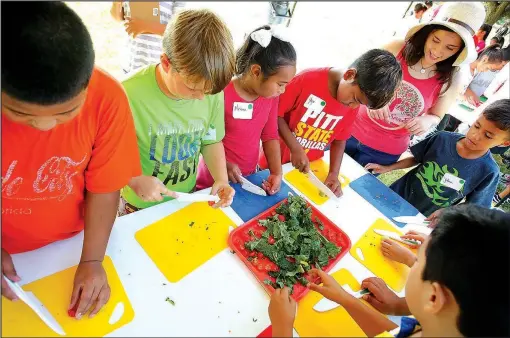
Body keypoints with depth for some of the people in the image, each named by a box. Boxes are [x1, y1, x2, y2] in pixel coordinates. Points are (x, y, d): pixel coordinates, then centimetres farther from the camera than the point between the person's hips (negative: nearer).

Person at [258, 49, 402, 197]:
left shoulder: (353, 105, -7)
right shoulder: (308, 79, -23)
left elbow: (339, 140, 2)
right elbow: (275, 114, -18)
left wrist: (334, 174, -10)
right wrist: (296, 149, -24)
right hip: (276, 162, -3)